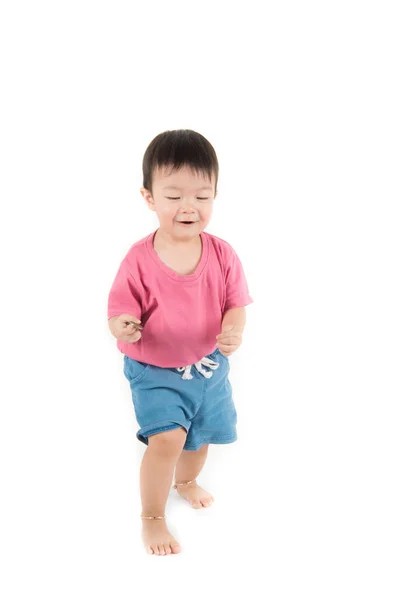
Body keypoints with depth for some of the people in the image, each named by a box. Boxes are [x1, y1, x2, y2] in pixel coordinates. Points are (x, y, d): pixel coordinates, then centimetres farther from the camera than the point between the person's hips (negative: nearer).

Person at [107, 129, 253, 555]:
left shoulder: (222, 254, -12)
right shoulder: (140, 260, -22)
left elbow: (235, 303, -6)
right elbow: (120, 312, -18)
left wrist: (234, 330, -29)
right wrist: (122, 327, -42)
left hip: (209, 366, 4)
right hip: (154, 371, -4)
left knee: (201, 437, 21)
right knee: (167, 439, -20)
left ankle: (186, 482, 57)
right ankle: (152, 516, 7)